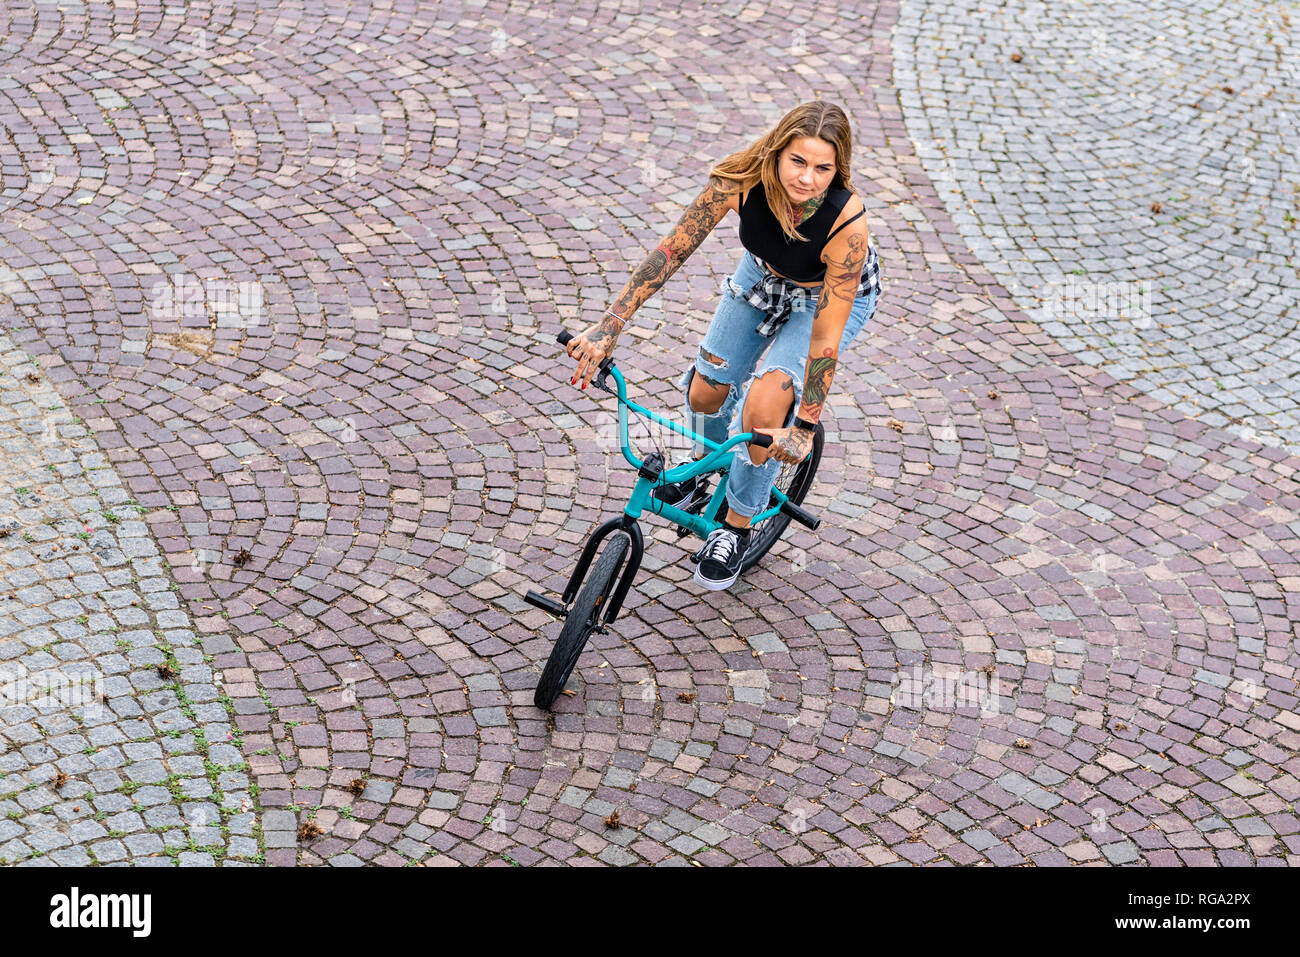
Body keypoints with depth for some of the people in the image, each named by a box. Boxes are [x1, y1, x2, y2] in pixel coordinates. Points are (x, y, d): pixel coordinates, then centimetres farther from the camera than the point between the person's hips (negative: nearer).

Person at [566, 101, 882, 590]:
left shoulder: (848, 224, -42)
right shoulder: (741, 179, -35)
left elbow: (826, 338, -36)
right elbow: (672, 249, -27)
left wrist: (805, 427, -33)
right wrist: (610, 325, -31)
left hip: (833, 294, -4)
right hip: (765, 274, 4)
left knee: (764, 408, -18)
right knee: (705, 392, 5)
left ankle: (737, 525, 8)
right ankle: (705, 466, 41)